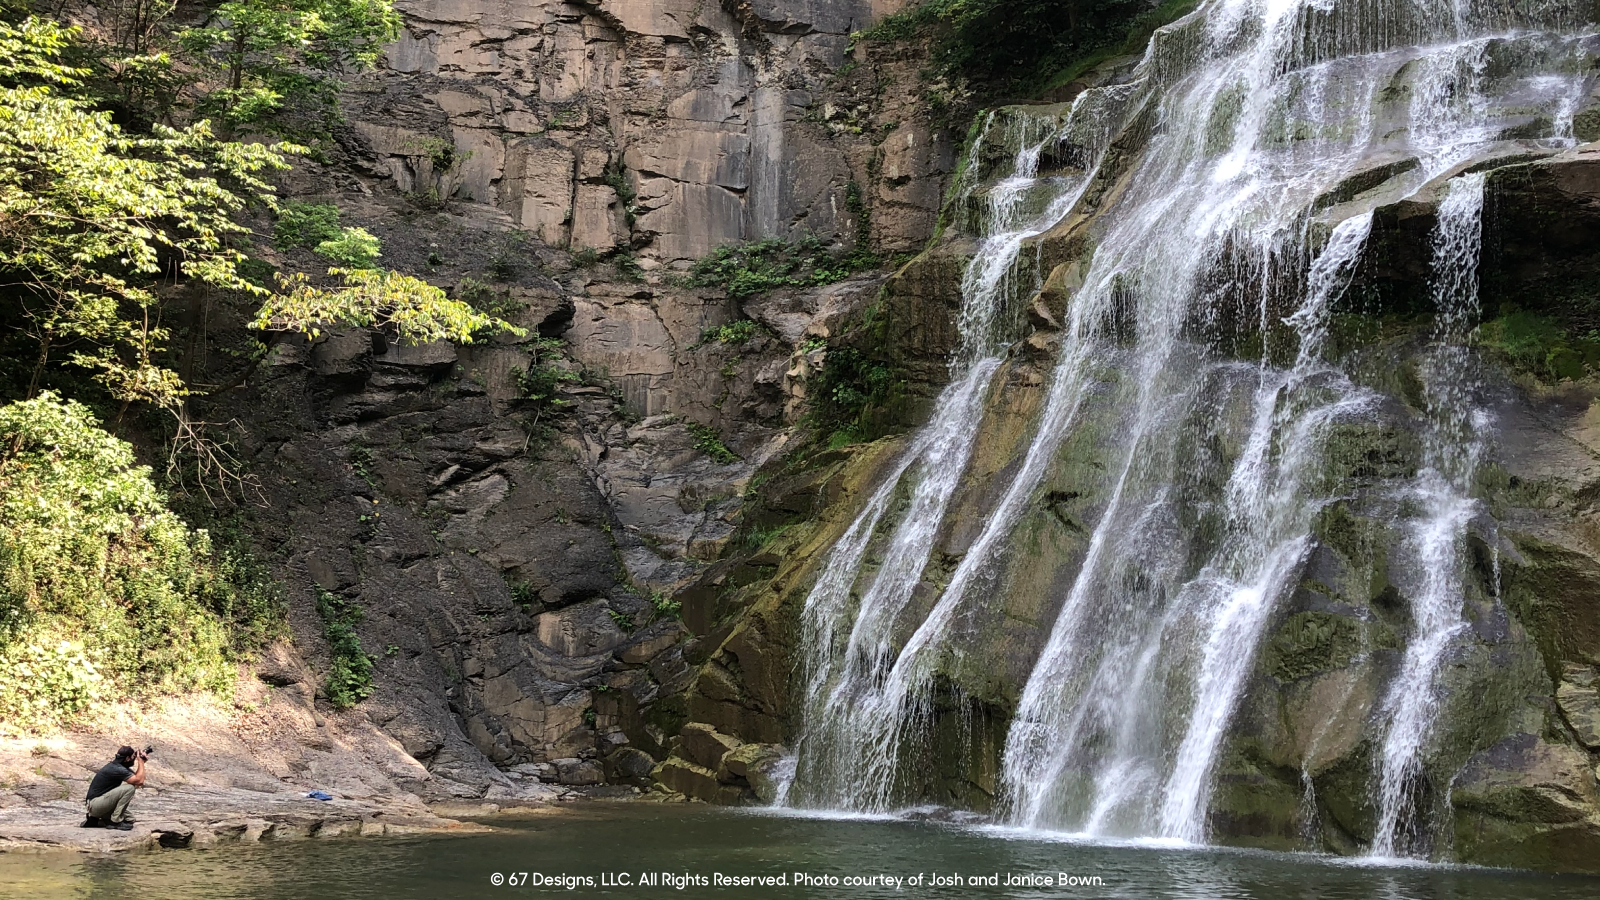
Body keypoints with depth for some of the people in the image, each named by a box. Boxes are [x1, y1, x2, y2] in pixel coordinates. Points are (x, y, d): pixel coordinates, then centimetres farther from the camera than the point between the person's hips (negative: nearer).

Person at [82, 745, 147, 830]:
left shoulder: (116, 765, 9)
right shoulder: (117, 769, -22)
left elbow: (136, 778, 16)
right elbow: (140, 781, -24)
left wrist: (140, 761, 5)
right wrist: (140, 761, -12)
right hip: (95, 803, -10)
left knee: (129, 820, 12)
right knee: (129, 788, -23)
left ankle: (95, 820, 13)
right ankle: (115, 821, -14)